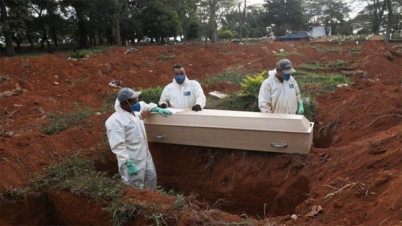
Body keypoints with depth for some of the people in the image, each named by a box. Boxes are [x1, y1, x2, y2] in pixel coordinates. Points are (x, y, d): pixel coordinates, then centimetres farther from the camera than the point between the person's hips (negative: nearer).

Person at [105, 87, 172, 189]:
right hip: (132, 162, -9)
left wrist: (157, 109, 16)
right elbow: (118, 146, -27)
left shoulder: (135, 111, 4)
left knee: (152, 180, 24)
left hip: (146, 157, 9)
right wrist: (128, 164, -29)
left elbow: (144, 105, 29)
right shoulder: (115, 121, -22)